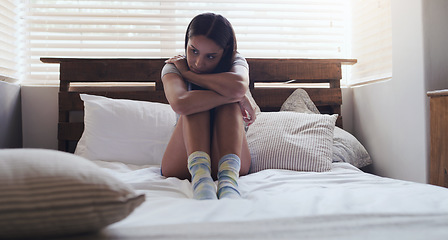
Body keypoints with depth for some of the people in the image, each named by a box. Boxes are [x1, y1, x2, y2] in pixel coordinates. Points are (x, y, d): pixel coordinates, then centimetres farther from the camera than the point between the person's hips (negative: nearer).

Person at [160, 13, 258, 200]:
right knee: (196, 103, -23)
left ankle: (228, 175, -44)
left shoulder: (236, 62, -3)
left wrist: (188, 73, -18)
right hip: (182, 166, 0)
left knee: (229, 104, -23)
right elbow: (180, 104, -33)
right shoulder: (173, 67, -7)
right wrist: (239, 97, -27)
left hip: (224, 159, 1)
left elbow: (238, 86, -32)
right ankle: (199, 173, -45)